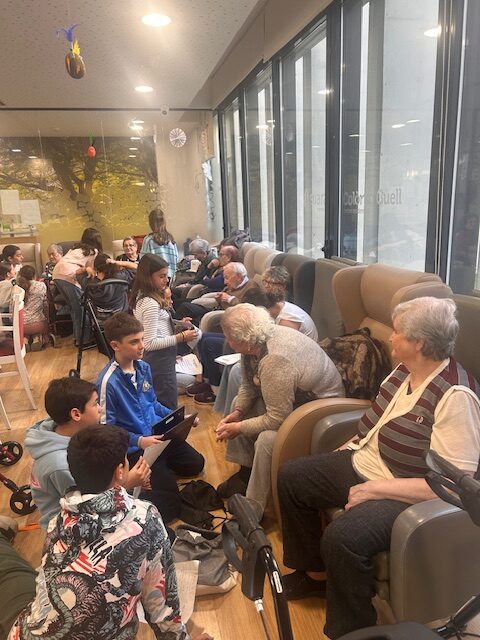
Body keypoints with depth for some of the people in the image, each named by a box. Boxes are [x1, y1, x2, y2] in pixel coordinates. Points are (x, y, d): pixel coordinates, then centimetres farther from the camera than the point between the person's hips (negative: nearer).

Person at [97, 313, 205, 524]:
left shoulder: (143, 367, 0)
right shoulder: (108, 382, -24)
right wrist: (139, 441, -28)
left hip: (158, 434, 8)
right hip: (133, 446, -8)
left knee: (196, 464, 15)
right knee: (167, 491, -14)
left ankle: (160, 466, 26)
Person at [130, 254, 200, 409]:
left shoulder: (141, 297, 6)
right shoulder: (151, 304, -23)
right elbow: (150, 343, -26)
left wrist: (176, 325, 8)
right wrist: (181, 337, -22)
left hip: (154, 359, 10)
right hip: (160, 360, -10)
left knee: (157, 405, 22)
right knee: (168, 408, 2)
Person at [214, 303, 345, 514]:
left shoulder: (275, 361, -37)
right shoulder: (255, 342, -11)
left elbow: (277, 419, -30)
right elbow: (247, 385, 5)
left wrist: (239, 428, -19)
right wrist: (237, 412, -8)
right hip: (291, 398, 10)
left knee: (267, 440, -29)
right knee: (241, 408, 9)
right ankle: (246, 473, 19)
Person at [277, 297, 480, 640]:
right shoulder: (405, 370, 0)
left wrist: (374, 488, -24)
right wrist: (349, 449, 5)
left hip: (402, 495, -9)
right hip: (362, 464, 9)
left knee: (342, 537, -31)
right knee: (291, 477, 11)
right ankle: (315, 572, 28)